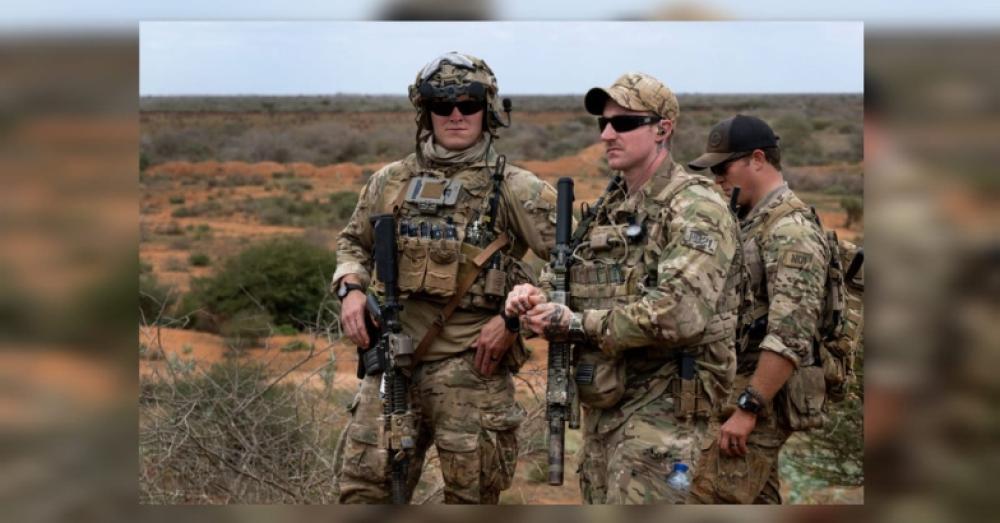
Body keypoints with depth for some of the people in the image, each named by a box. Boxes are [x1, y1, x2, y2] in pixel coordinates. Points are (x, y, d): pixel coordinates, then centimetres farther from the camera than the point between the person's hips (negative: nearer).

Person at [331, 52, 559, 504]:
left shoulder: (515, 189, -3)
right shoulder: (391, 181, 10)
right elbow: (353, 242, 23)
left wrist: (514, 319, -12)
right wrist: (350, 289, 3)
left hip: (471, 366, -3)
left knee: (471, 494, 6)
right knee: (362, 488, 7)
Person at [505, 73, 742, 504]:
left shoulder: (696, 209, -13)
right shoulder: (609, 208, 14)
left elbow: (682, 314, -26)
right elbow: (567, 274, 17)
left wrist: (579, 325, -19)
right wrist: (533, 294, -8)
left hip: (661, 407, -8)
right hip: (602, 403, 9)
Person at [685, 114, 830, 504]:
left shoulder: (791, 230, -16)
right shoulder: (750, 223, 16)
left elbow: (790, 335, -25)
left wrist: (747, 408, -25)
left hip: (759, 395, -10)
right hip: (733, 391, 10)